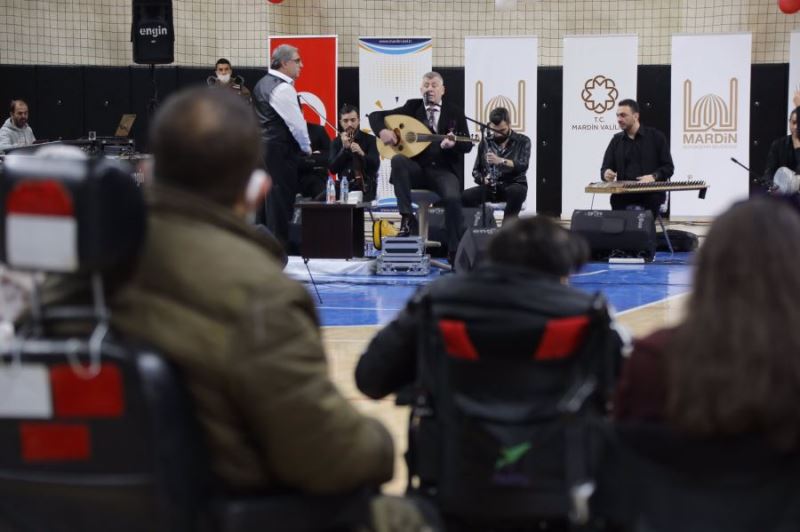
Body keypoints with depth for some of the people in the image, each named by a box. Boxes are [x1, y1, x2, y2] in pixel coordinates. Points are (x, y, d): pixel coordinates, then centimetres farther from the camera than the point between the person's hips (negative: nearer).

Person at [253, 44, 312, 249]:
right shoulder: (282, 88, -16)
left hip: (262, 146, 10)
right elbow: (296, 123, -17)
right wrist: (306, 147, -2)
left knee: (264, 197, 13)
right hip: (280, 150, -10)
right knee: (280, 199, -5)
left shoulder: (262, 84, 14)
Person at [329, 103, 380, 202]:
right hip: (345, 186, 3)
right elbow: (332, 169, -4)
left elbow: (375, 165, -9)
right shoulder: (337, 142, 9)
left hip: (366, 187, -3)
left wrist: (362, 153, -26)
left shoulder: (370, 139, 3)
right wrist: (344, 148, -13)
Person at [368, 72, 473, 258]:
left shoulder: (455, 114, 9)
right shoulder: (412, 107, 11)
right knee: (398, 160, -32)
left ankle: (455, 251, -17)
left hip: (443, 170, -1)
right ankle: (407, 219, -30)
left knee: (453, 198, -31)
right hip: (416, 169, 1)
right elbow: (375, 116, 11)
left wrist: (452, 144, -21)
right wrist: (382, 131, -11)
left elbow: (467, 145, 2)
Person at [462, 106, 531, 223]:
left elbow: (523, 166, -14)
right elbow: (476, 171, 12)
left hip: (513, 185, -2)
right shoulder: (485, 143, 12)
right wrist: (483, 179, -12)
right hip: (491, 188, 3)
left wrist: (501, 161, -30)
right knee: (465, 197, -27)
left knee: (517, 192, -40)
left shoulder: (522, 141, 3)